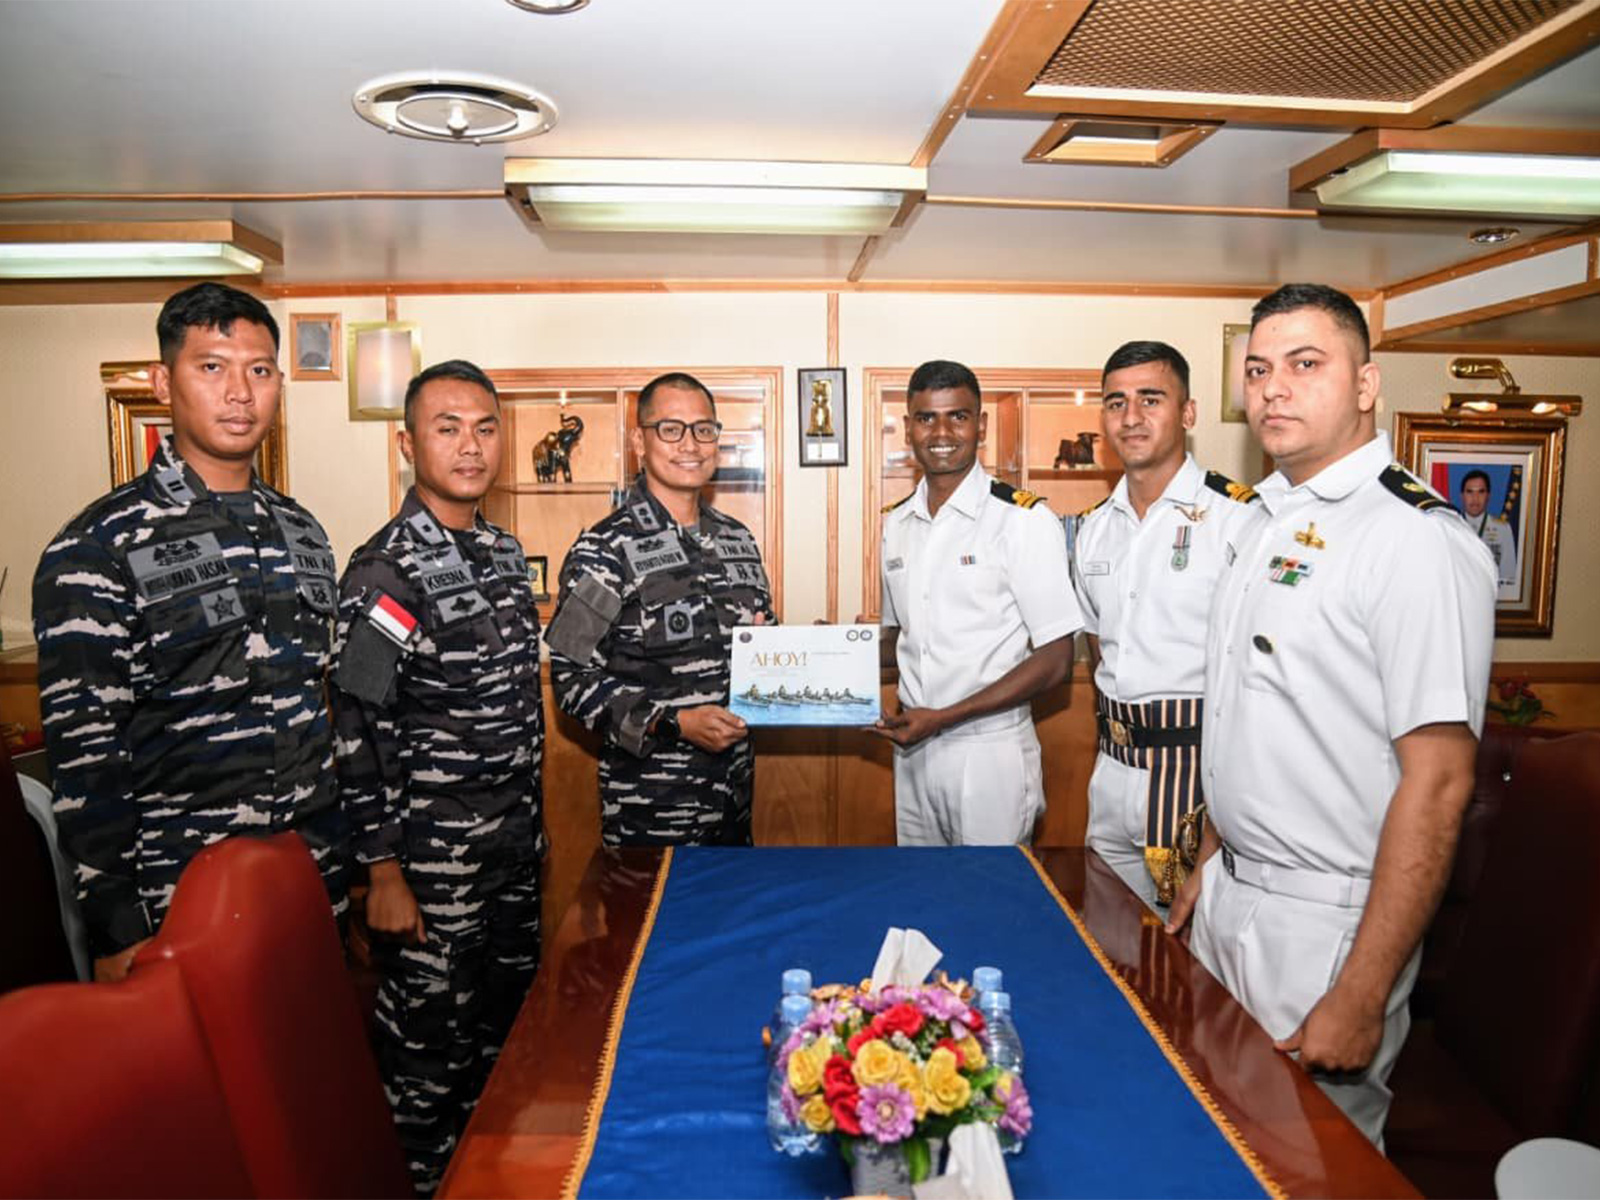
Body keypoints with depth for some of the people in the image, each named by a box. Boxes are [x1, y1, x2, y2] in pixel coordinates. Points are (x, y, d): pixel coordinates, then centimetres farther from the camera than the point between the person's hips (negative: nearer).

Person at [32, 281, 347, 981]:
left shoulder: (303, 533, 7)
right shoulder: (96, 549, -10)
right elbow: (82, 756, -11)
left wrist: (354, 858, 14)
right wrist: (115, 934, -11)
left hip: (315, 877, 5)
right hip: (181, 894, -5)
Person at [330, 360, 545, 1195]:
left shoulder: (504, 552, 6)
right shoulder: (384, 574, -18)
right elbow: (359, 735, -17)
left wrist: (531, 821, 16)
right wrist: (383, 875, -15)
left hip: (516, 843, 8)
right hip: (434, 856, -7)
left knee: (510, 1016, 21)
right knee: (431, 1033, 9)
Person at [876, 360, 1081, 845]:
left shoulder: (1025, 519, -10)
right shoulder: (896, 524, 8)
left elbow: (1054, 660, -12)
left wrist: (944, 717, -16)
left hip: (990, 751, -5)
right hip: (912, 750, 5)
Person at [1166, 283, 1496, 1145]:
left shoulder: (1416, 538, -19)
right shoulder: (1265, 520, 8)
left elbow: (1437, 782, -21)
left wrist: (1360, 999, -20)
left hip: (1326, 918, -8)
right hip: (1233, 889, 8)